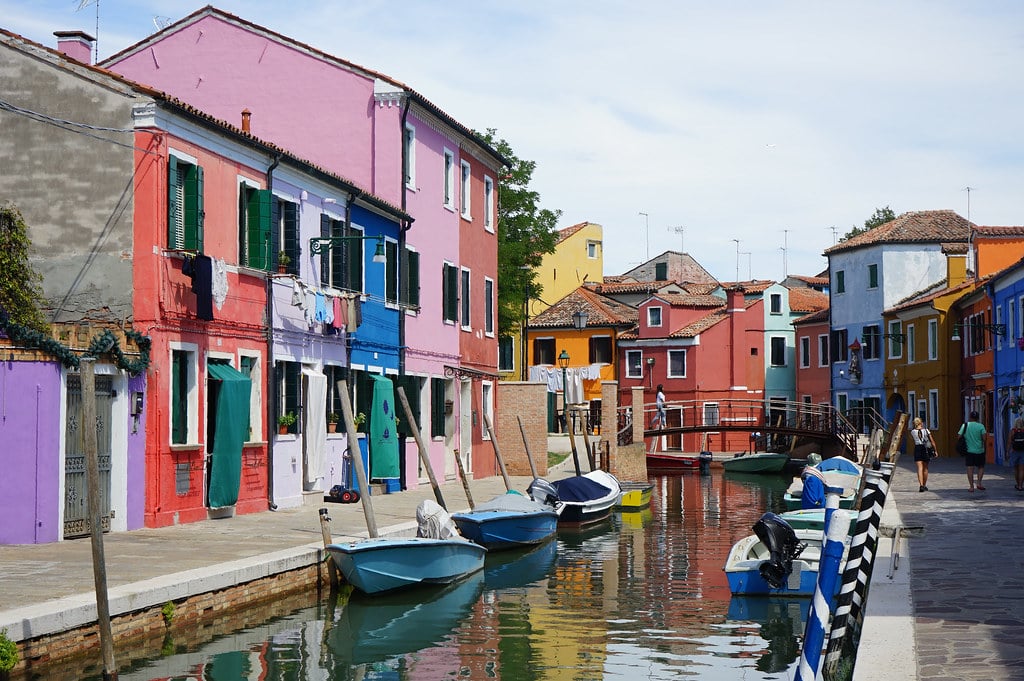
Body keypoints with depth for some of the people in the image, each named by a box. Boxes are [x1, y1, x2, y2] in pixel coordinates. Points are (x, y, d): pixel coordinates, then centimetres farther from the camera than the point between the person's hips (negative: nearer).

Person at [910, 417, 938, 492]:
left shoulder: (913, 432, -1)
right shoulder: (926, 431, -1)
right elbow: (932, 441, -1)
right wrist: (935, 450, 7)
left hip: (917, 448, -1)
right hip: (926, 449, 1)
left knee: (920, 468, -6)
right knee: (925, 468, 15)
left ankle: (921, 485, -24)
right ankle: (924, 485, 25)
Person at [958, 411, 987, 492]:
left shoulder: (965, 425, 0)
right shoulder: (981, 426, -6)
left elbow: (959, 436, -1)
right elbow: (984, 438, -14)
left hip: (969, 450, 1)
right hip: (979, 450, -1)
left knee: (970, 468, 2)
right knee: (981, 467, 14)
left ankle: (971, 486, 1)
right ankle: (979, 483, 0)